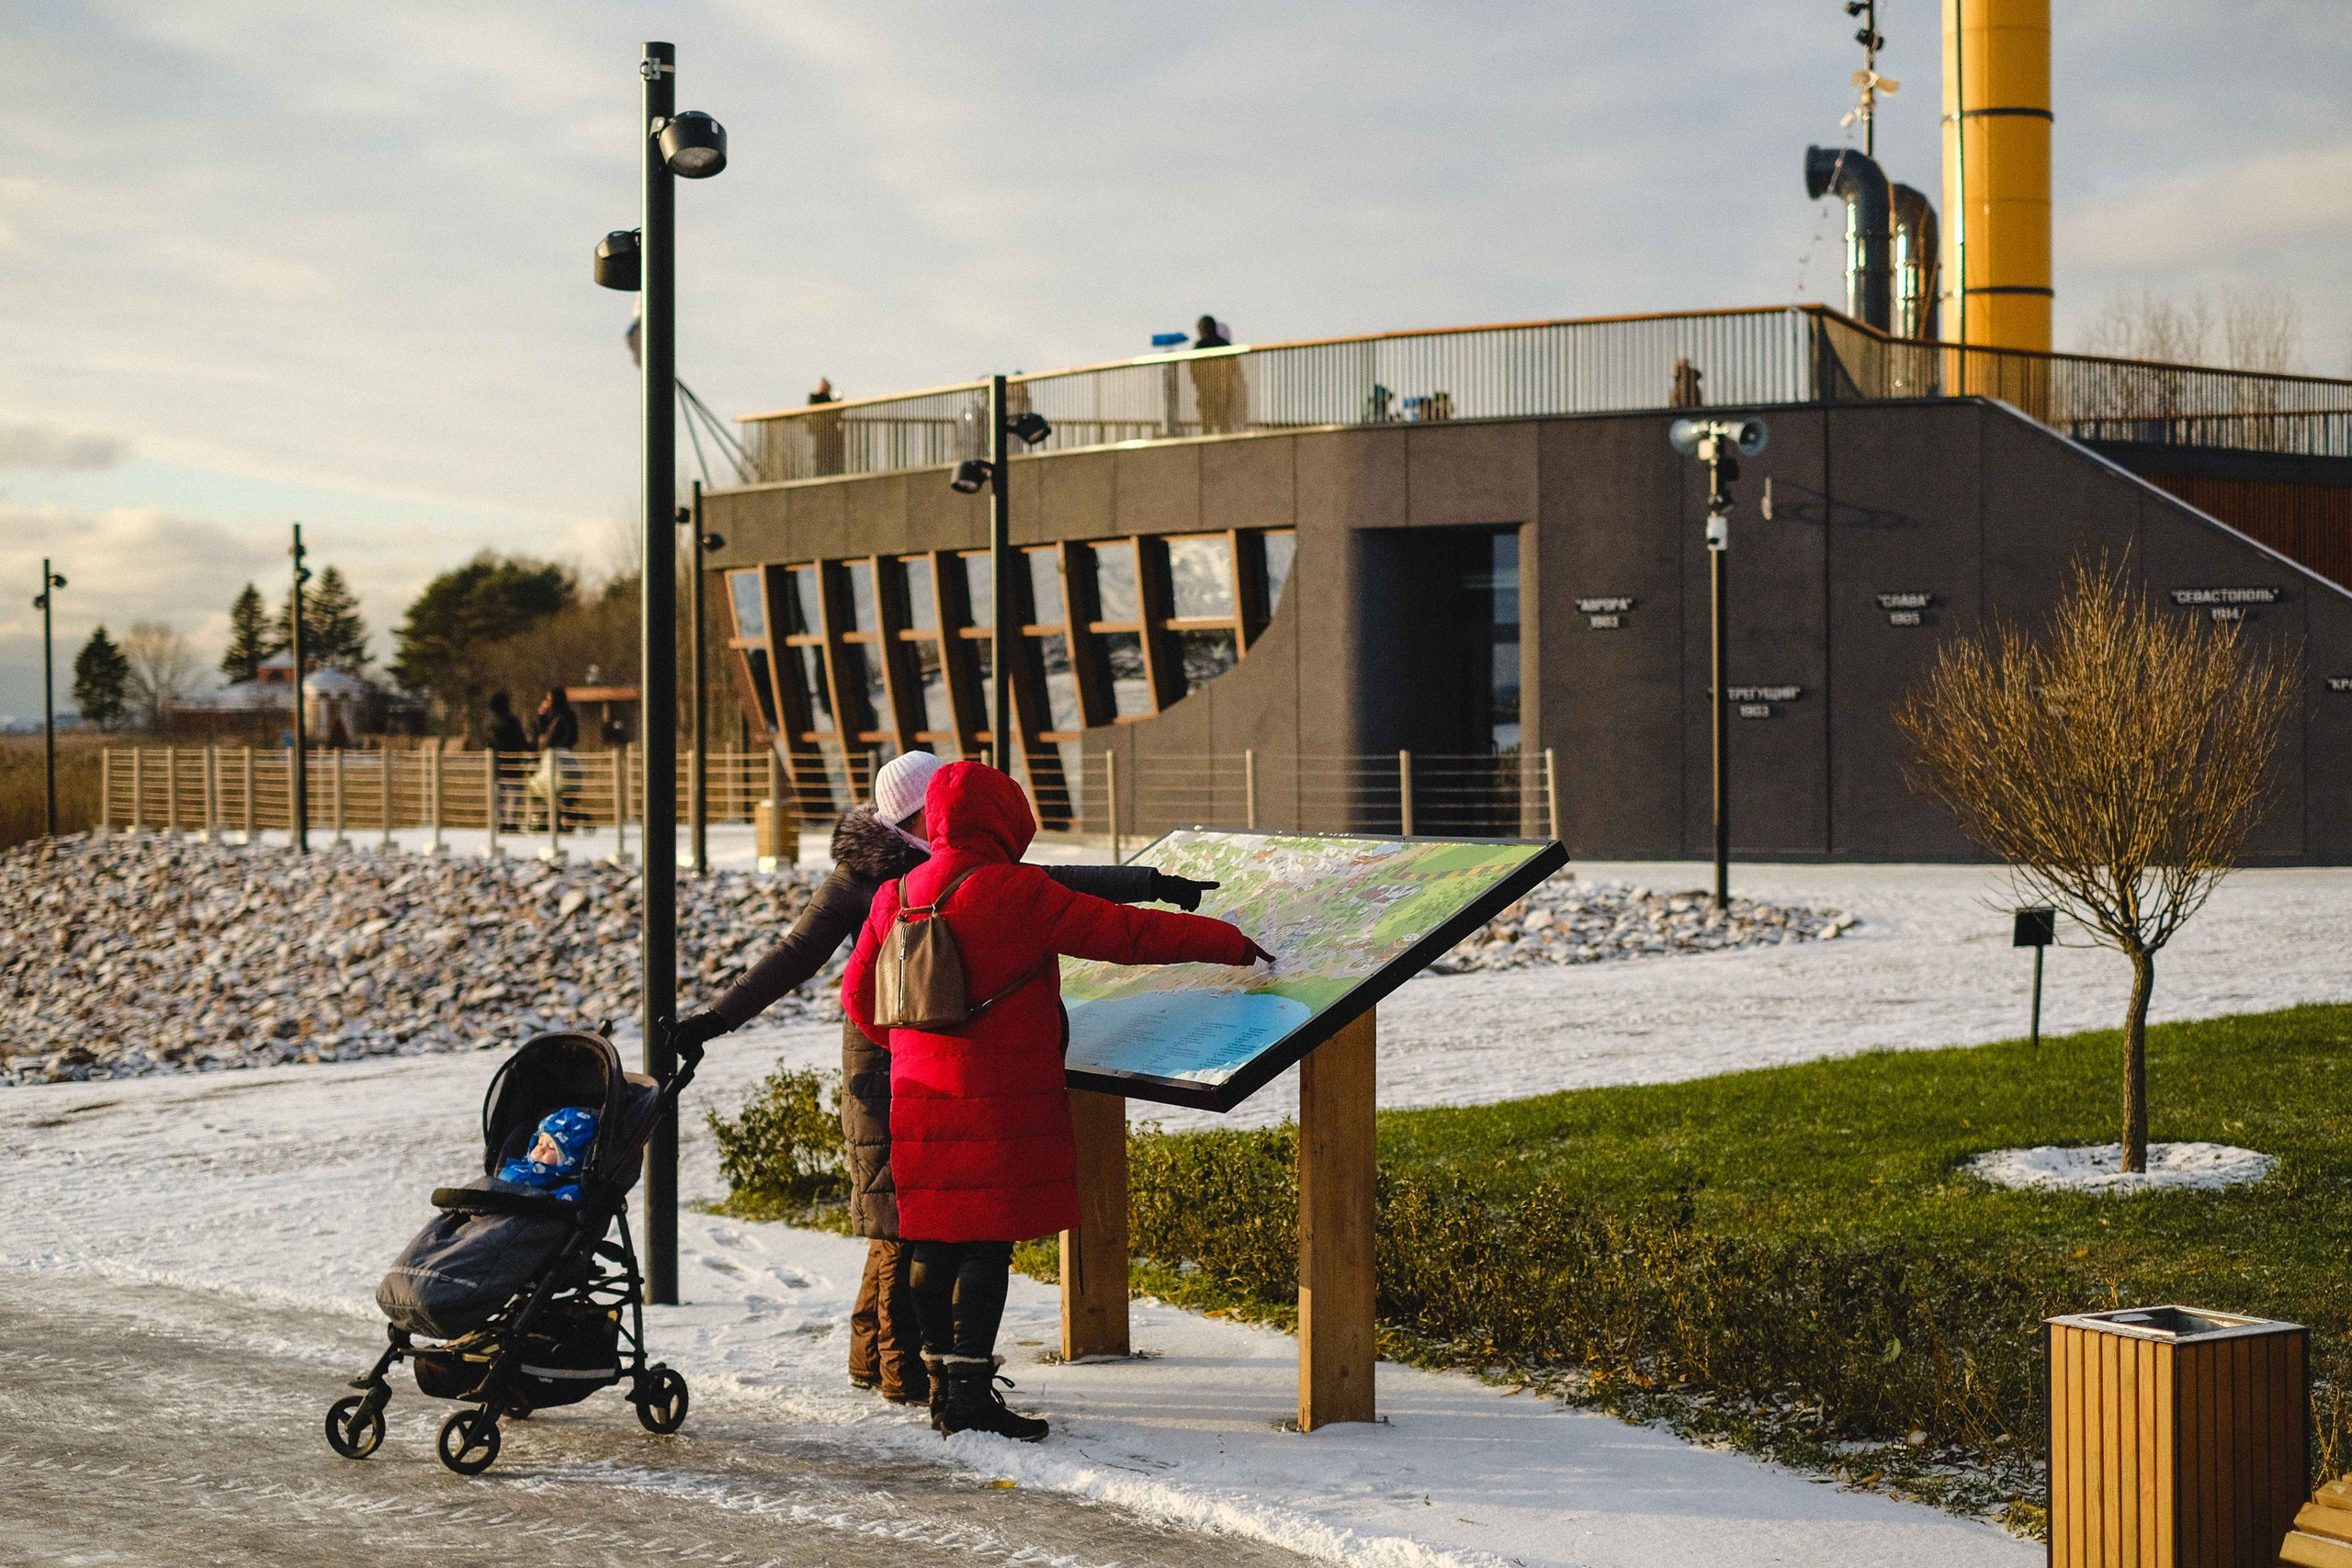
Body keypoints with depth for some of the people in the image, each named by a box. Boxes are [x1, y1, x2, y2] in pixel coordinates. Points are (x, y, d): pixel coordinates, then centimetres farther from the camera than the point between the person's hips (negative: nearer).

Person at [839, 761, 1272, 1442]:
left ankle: (943, 1383, 21)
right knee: (987, 1244, -3)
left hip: (919, 1099, 7)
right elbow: (1122, 932, -11)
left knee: (932, 1241, 12)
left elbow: (860, 994, 16)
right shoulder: (1016, 892, -12)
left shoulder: (895, 898, 7)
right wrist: (1229, 941, -3)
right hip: (1001, 1105, -6)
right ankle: (970, 1393, -4)